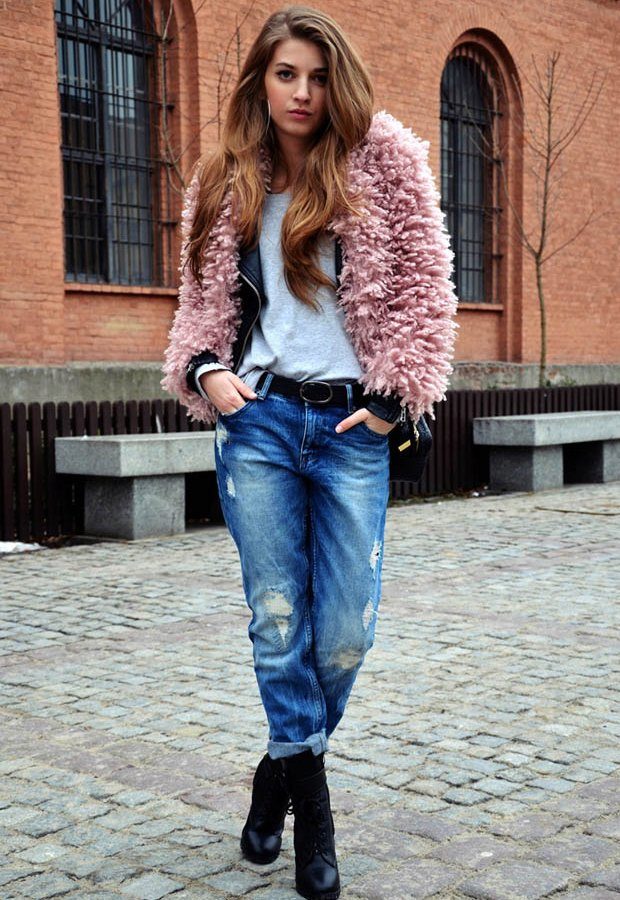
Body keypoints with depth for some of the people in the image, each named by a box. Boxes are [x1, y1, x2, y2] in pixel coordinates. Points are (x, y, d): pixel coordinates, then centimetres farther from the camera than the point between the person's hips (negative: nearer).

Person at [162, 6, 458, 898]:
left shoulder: (384, 158, 3)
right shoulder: (225, 185, 11)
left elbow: (424, 283, 1)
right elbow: (203, 298, 17)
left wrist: (396, 393, -5)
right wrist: (203, 369, -2)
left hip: (353, 425, -1)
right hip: (258, 421, 2)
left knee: (346, 631, 0)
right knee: (277, 622, 1)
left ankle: (285, 762, 27)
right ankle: (312, 803, 16)